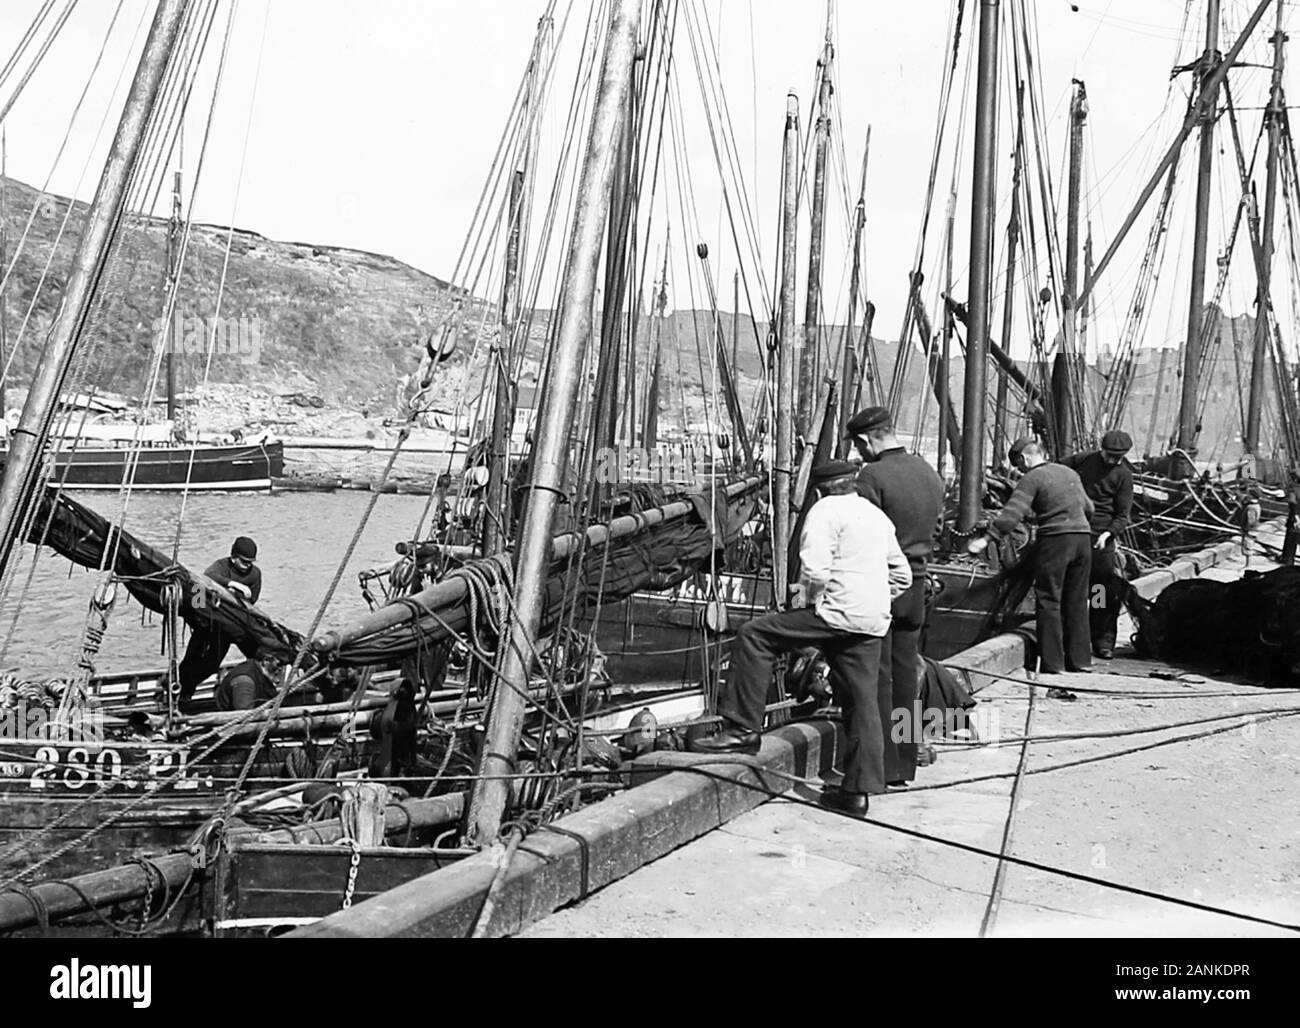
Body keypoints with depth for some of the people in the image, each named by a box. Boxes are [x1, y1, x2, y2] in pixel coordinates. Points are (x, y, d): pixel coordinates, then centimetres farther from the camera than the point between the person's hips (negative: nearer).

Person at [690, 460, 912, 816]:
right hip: (873, 622, 8)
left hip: (838, 613, -8)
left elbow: (817, 570, -18)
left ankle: (743, 729, -6)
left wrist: (804, 599, -1)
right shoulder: (877, 515, 21)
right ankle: (857, 790, 13)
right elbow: (902, 574, 25)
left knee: (754, 635, -3)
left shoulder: (826, 511, -4)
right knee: (861, 702, 10)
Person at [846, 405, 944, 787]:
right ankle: (905, 765, 19)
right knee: (906, 671, 13)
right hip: (915, 583, 7)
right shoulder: (930, 473, 8)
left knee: (878, 675, -1)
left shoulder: (873, 475, -16)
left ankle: (883, 767, 2)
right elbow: (937, 525, 14)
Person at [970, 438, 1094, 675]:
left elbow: (1012, 514, -16)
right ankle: (1080, 659, 18)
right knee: (1076, 601, 14)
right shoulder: (1069, 472, 17)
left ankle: (1052, 662, -1)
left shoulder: (1032, 479, -5)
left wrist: (987, 538, -17)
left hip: (1056, 539, -7)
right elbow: (1088, 508, 24)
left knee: (1048, 601, 0)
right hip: (1083, 536, 7)